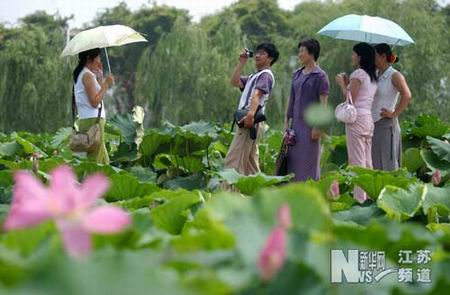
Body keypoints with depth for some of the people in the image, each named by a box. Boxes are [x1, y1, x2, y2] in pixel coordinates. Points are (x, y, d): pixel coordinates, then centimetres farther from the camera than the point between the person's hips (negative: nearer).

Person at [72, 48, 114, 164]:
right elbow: (94, 102, -17)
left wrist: (100, 77, 18)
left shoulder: (81, 75, 18)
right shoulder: (88, 76, -10)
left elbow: (97, 97, 22)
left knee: (104, 162, 11)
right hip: (92, 121, -10)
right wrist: (106, 84, -12)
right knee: (95, 162, -10)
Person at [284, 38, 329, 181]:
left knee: (309, 162, -5)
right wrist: (286, 122, 13)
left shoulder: (320, 76, -6)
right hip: (296, 123, 7)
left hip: (310, 124, -7)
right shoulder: (297, 74, 14)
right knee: (294, 161, 5)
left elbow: (323, 104, -10)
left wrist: (318, 127, -15)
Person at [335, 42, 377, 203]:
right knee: (367, 162, 10)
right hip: (369, 118, 9)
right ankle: (369, 196, 12)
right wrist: (348, 83, 18)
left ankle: (359, 198, -11)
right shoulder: (373, 76, 16)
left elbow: (350, 99, -12)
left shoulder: (358, 74, -10)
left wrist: (342, 84, 0)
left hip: (357, 118, -9)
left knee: (357, 161, -8)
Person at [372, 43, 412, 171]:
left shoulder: (395, 76, -7)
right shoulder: (377, 76, 15)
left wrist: (394, 114, -18)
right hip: (373, 124, 8)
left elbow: (407, 96, -21)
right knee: (374, 164, 7)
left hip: (386, 125, -8)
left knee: (386, 165, -6)